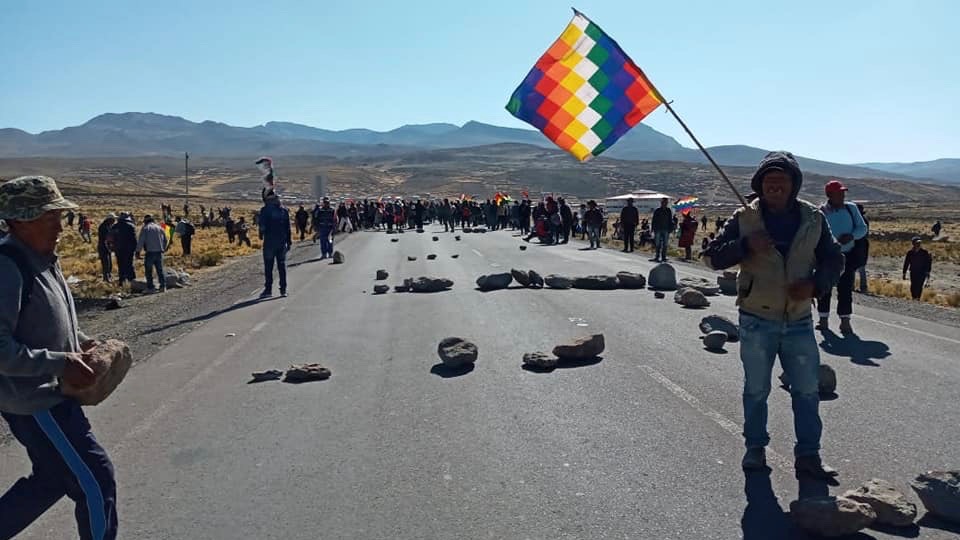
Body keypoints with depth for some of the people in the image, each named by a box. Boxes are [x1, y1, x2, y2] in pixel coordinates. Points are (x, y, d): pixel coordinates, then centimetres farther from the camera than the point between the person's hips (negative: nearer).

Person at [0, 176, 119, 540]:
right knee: (96, 483, 0)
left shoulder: (42, 258, 6)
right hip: (35, 403, -10)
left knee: (51, 480, 25)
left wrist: (79, 343, 5)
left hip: (52, 395, 10)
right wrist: (60, 364, -24)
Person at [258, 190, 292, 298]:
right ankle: (283, 289, 9)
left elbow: (262, 225, -10)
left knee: (268, 266, 2)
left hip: (269, 241, -4)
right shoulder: (284, 211, 7)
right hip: (282, 242, 4)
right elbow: (288, 228, 9)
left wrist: (261, 234, 5)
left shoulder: (265, 210, -7)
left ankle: (268, 289, 1)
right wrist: (289, 242, 13)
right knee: (282, 265, 9)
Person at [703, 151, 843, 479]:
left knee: (807, 391, 7)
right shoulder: (745, 218, -5)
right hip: (757, 320, -2)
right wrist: (746, 246, -21)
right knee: (756, 389, 10)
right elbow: (711, 257, -4)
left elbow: (834, 259, 8)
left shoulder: (813, 219, 0)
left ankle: (808, 456, 19)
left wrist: (815, 284, -12)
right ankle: (755, 448, 26)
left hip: (799, 320, 2)